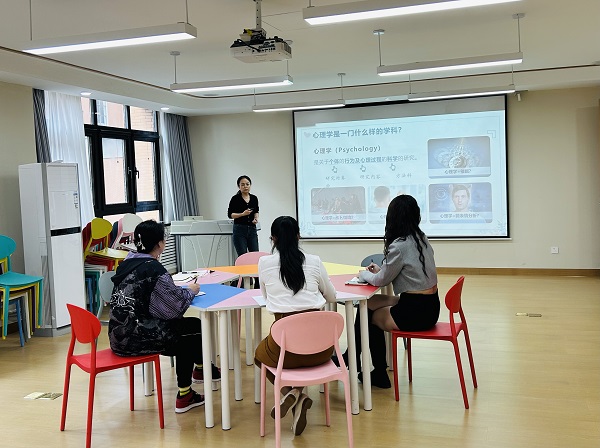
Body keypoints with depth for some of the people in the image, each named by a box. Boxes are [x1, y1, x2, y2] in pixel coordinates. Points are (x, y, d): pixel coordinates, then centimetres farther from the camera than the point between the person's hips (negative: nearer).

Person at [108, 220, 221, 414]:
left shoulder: (127, 263, 7)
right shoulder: (152, 268, -17)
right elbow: (176, 306, -14)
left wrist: (182, 289, 13)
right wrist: (189, 290, 5)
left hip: (118, 335, 8)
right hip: (134, 338, -8)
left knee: (183, 333, 21)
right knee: (196, 327, 10)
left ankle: (185, 395, 30)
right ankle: (201, 368, 34)